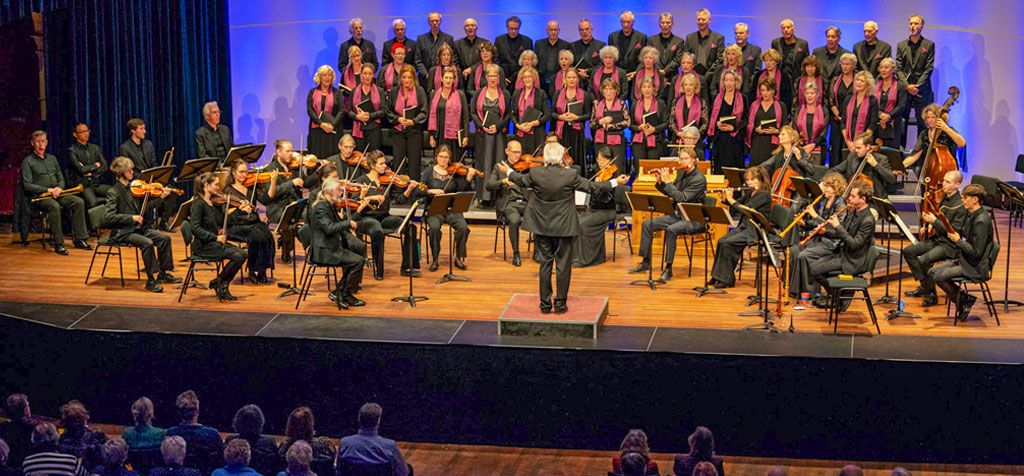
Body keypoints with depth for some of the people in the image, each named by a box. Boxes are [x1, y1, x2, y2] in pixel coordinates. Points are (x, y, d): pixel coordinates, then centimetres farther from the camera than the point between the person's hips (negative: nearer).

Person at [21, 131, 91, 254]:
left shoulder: (52, 159, 19)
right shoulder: (28, 161, 0)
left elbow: (61, 179, 20)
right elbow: (27, 185, -9)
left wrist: (59, 188, -4)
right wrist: (48, 190, -17)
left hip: (56, 193, 6)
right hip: (39, 196, -6)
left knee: (79, 202, -17)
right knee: (54, 206, -38)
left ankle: (79, 240, -16)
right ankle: (58, 244, -34)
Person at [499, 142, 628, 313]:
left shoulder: (535, 174, -12)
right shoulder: (570, 176, -18)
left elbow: (521, 180, 9)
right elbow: (591, 187, -7)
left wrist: (508, 172, 30)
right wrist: (615, 182, 5)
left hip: (541, 225, 2)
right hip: (563, 227, -2)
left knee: (545, 263, 12)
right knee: (563, 264, 9)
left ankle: (545, 304, 14)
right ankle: (560, 303, 12)